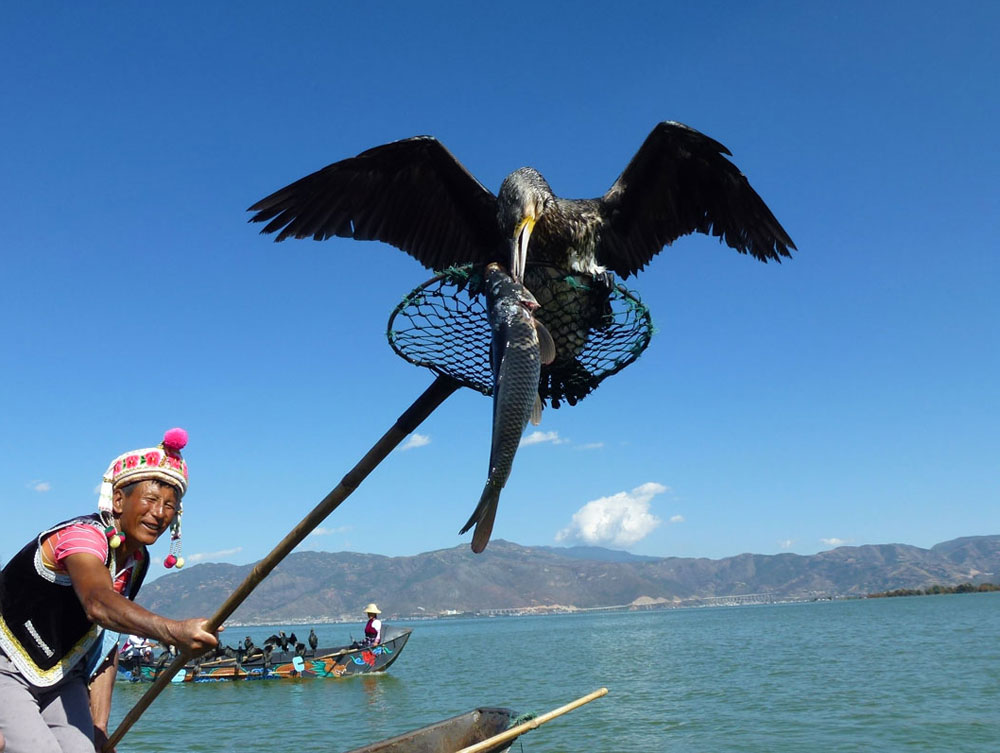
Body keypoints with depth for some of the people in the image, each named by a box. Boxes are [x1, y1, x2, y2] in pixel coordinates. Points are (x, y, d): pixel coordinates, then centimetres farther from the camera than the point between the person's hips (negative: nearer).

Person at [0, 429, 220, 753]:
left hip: (62, 681, 7)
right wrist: (173, 631, -63)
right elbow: (98, 603, -47)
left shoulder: (137, 561, -1)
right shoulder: (81, 534, -26)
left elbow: (105, 643, 5)